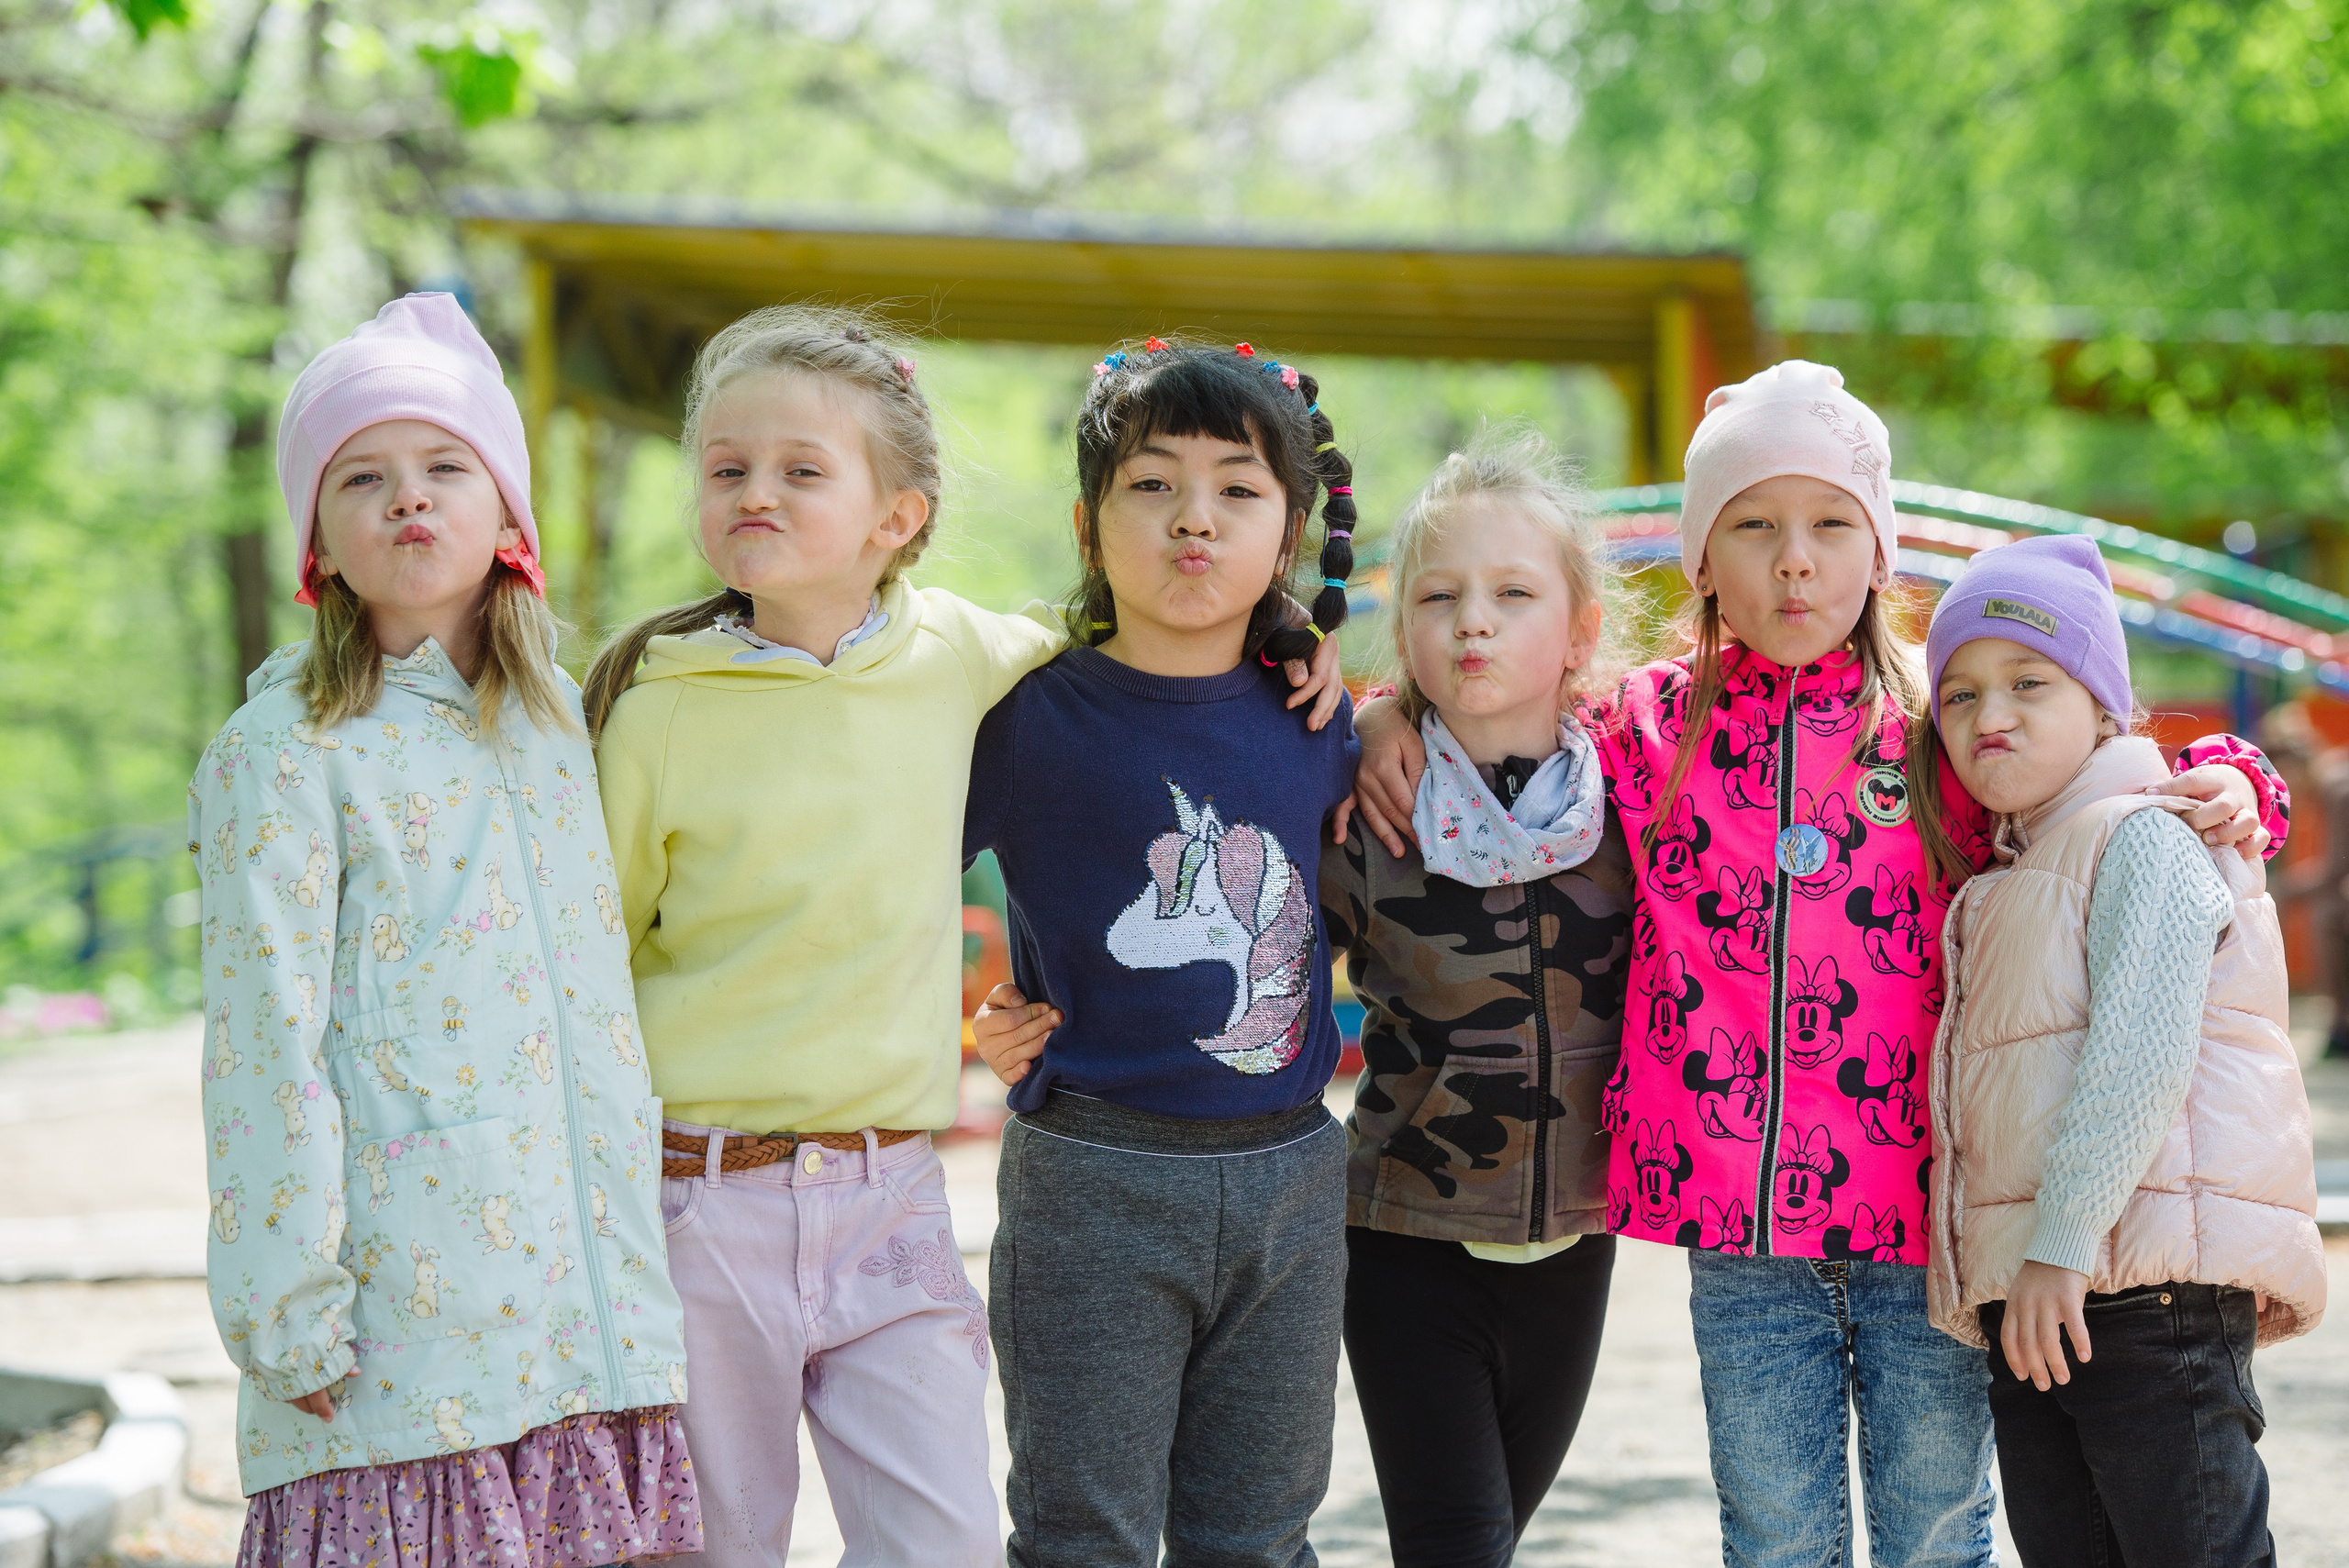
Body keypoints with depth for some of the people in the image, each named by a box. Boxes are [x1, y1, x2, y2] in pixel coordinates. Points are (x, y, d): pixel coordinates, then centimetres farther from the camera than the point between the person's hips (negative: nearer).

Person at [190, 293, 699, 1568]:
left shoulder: (558, 717, 15)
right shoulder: (281, 756, -3)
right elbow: (265, 1042, -8)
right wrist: (291, 1310, -12)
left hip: (584, 1303, 5)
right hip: (405, 1293, -5)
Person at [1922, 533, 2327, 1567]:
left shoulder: (2140, 837, -4)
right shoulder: (2004, 882, 24)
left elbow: (2142, 1053, -16)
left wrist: (2062, 1244, -22)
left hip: (2150, 1292, -9)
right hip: (2033, 1305, 9)